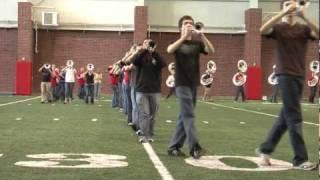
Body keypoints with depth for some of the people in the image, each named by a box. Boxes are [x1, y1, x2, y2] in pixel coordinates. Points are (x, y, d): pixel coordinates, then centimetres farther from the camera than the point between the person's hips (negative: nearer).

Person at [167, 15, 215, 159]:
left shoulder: (197, 43, 8)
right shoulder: (177, 43, 1)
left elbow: (211, 51, -10)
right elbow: (170, 50, -23)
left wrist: (202, 36, -24)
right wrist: (184, 36, -30)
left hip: (194, 84, 5)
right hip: (182, 83, -4)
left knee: (184, 116, 7)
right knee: (188, 115, -12)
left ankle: (173, 146, 16)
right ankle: (194, 147, -14)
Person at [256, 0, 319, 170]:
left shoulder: (303, 28, 9)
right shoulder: (278, 27, 0)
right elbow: (263, 30, -21)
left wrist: (304, 17, -21)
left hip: (299, 75, 5)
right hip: (285, 74, -5)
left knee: (286, 116, 10)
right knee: (294, 117, -7)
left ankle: (265, 149, 23)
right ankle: (300, 159, -2)